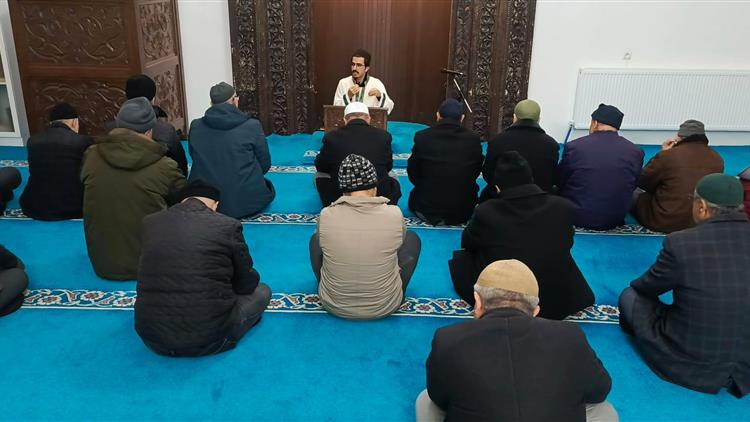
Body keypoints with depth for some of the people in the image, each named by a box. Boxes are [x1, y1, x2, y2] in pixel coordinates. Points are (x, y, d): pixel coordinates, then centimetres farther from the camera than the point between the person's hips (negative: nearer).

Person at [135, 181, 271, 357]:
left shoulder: (149, 222, 2)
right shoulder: (228, 226, -9)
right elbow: (246, 284, 4)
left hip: (152, 338, 4)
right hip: (206, 341, -4)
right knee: (262, 291, 18)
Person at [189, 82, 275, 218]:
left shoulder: (195, 126, -2)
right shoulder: (252, 126, -10)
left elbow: (197, 160, 10)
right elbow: (265, 165, -1)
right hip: (247, 202, -3)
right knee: (268, 188, 31)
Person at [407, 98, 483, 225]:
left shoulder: (422, 137, -12)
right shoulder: (474, 139, -9)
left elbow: (412, 172, 1)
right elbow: (476, 172, 6)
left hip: (427, 209, -2)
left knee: (414, 196, 31)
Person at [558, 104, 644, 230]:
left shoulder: (574, 146, -15)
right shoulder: (636, 151, -9)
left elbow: (559, 183, 1)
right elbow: (631, 187, 6)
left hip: (577, 217, -2)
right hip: (615, 219, 3)